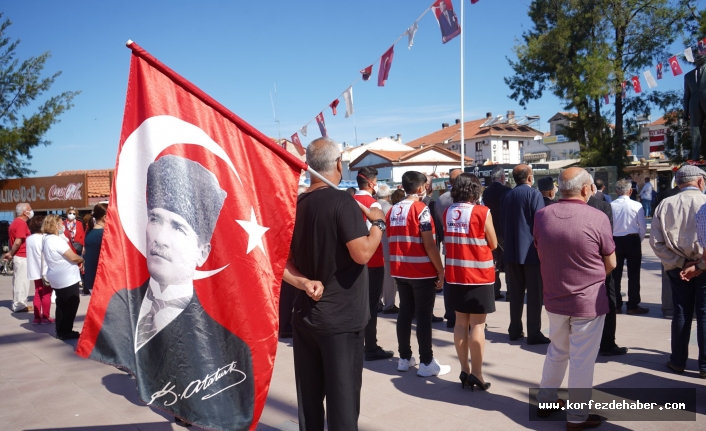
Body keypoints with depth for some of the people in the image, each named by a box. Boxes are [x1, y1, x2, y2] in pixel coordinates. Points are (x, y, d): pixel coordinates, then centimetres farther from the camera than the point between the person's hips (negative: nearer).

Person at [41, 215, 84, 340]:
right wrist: (82, 259, -1)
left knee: (61, 304, 16)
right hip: (67, 279, -10)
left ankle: (60, 331, 22)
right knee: (72, 304, 0)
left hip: (57, 278, 10)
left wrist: (77, 260, 6)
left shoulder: (47, 239, 10)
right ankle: (66, 332, 5)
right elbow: (73, 257, -22)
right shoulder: (56, 240, -21)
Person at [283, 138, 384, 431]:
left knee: (308, 396, 15)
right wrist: (378, 223, -6)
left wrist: (303, 282, -5)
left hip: (305, 314, 7)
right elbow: (362, 253, -21)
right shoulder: (342, 202, -15)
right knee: (343, 397, 4)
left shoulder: (296, 205, 7)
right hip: (340, 318, -7)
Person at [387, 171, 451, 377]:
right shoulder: (421, 209, -12)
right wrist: (441, 271, -10)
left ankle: (404, 358, 20)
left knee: (405, 313, 13)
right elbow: (429, 245, -17)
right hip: (422, 271, -6)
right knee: (424, 316, 0)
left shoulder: (393, 210, 8)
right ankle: (426, 363, 6)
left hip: (400, 271, 6)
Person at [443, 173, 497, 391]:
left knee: (460, 322, 11)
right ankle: (476, 373, 4)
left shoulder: (447, 212, 3)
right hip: (478, 275, -5)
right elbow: (493, 244, -3)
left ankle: (464, 370, 17)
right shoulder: (482, 212, -12)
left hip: (454, 274, 5)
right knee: (477, 324, 1)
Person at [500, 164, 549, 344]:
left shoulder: (506, 196, 7)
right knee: (534, 293, 1)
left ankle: (515, 330, 17)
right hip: (531, 250, -5)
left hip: (512, 251, 5)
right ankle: (534, 333, 3)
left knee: (515, 292, 11)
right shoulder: (534, 194, -10)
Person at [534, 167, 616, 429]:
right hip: (589, 301, -4)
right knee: (582, 360, 8)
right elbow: (611, 264, -6)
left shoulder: (542, 216, -5)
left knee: (556, 352, 23)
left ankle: (545, 401, 35)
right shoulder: (598, 218, -17)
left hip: (554, 298, 5)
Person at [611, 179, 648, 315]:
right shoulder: (637, 205, -9)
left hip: (615, 241, 1)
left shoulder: (611, 205, -7)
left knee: (615, 275, 9)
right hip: (633, 240, -1)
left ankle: (616, 305, 14)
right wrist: (639, 240, 11)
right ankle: (633, 306, 11)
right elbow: (643, 227, -5)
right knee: (633, 275, 6)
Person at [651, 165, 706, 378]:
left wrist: (681, 263, -4)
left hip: (677, 268, 3)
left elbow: (656, 241, -5)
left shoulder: (665, 205, -2)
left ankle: (678, 361, 21)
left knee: (681, 314, 13)